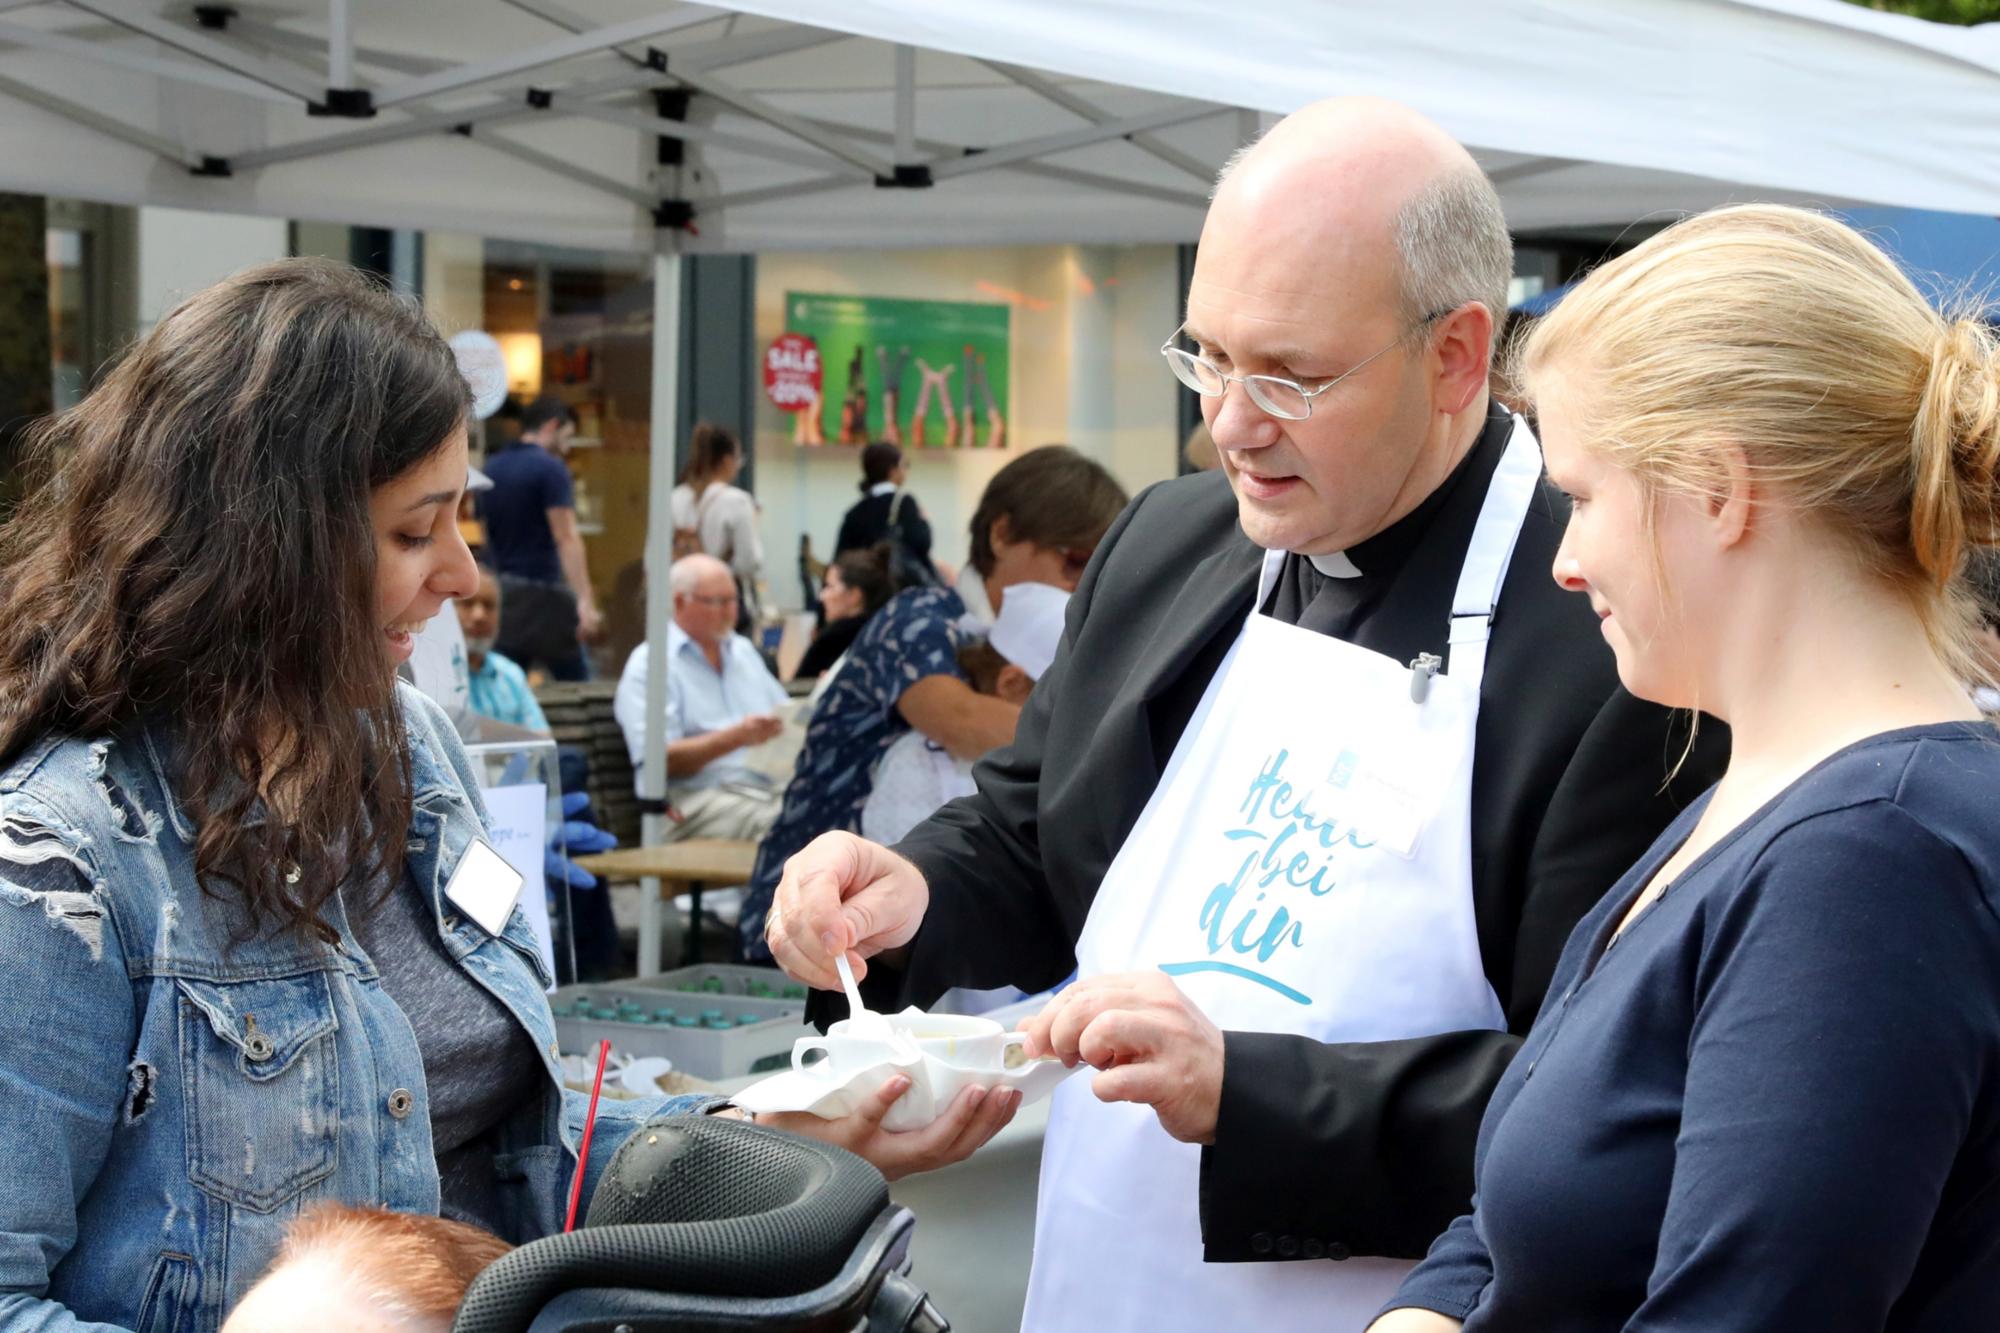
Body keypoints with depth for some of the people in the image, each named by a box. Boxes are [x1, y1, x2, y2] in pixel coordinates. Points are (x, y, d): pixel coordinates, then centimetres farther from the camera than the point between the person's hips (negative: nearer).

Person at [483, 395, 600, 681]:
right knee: (578, 687, 5)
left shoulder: (492, 468, 11)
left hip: (500, 591, 7)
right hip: (543, 589, -7)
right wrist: (585, 601, -24)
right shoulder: (550, 468, -11)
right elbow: (566, 538, -19)